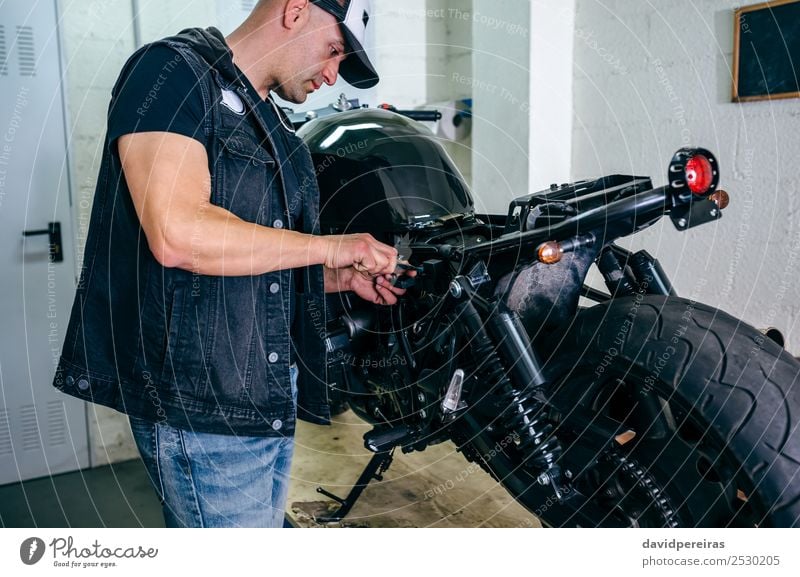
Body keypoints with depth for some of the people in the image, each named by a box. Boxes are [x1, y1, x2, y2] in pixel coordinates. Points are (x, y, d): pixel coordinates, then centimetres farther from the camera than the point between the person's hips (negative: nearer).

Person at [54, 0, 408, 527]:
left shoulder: (276, 133, 18)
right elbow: (178, 235, -25)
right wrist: (330, 247, -15)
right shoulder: (172, 71, -8)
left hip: (271, 400, 9)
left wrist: (343, 278, 8)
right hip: (202, 403, -9)